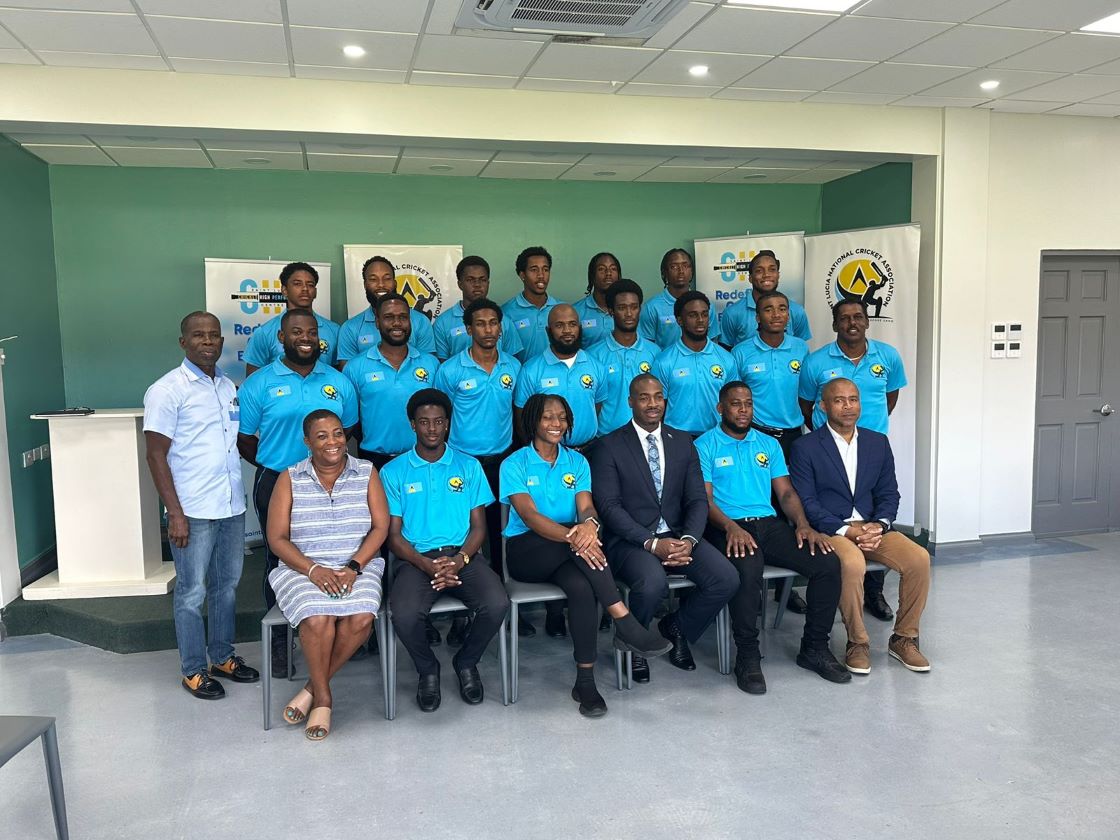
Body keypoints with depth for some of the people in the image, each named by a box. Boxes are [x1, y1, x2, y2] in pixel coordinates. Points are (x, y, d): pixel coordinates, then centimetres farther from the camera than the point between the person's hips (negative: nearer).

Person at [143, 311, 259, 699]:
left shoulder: (229, 386, 11)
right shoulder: (167, 390, -8)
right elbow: (156, 456, -10)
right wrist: (175, 513, -14)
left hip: (232, 507, 6)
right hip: (193, 511, -6)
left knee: (227, 585, 16)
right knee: (191, 591, 5)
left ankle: (222, 656, 30)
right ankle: (193, 670, 18)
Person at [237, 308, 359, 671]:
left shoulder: (338, 382, 5)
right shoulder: (259, 384, -3)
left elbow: (349, 432, 11)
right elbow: (245, 441, 0)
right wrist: (276, 465, 1)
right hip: (276, 484, -2)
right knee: (280, 560, 9)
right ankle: (280, 641, 23)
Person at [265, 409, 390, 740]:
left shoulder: (366, 473, 5)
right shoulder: (290, 479, 4)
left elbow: (380, 527, 0)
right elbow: (277, 538, -1)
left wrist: (354, 567, -14)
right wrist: (313, 569, -16)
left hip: (358, 567, 1)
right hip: (304, 569, 0)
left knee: (362, 619, -30)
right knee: (317, 619, -31)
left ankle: (313, 687, -7)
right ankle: (323, 697, -7)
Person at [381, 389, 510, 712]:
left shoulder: (468, 466, 11)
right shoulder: (393, 472, 7)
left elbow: (479, 526, 8)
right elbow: (394, 535, 3)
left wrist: (459, 559, -13)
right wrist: (427, 565, -15)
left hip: (463, 555, 1)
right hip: (416, 558, -1)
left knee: (497, 604, -27)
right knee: (405, 615, -31)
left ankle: (466, 663, 6)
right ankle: (427, 670, 4)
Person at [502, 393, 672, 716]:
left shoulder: (577, 462, 12)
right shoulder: (515, 465, -1)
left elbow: (586, 506, -4)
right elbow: (530, 516, -16)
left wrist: (589, 524, -32)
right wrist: (572, 535, -35)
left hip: (567, 554, 3)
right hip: (527, 551, -3)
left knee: (582, 587, -33)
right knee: (580, 541, -34)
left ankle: (585, 680, -26)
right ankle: (625, 624, -35)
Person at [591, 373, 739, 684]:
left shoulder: (683, 442, 12)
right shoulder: (609, 446, -2)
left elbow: (697, 499, 7)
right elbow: (609, 506, -10)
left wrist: (689, 539, -13)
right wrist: (652, 543, -20)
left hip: (678, 535, 4)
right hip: (630, 540, -4)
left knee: (727, 578, -19)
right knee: (653, 583, -35)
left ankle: (676, 626, 10)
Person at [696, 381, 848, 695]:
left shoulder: (768, 444, 20)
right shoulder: (705, 446, 5)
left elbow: (785, 492, 14)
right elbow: (704, 498, -5)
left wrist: (803, 525, -5)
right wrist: (731, 527, -23)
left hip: (769, 524, 5)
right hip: (728, 527, -5)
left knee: (828, 562, -17)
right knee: (748, 568, -38)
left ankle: (815, 648, -1)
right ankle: (747, 656, -19)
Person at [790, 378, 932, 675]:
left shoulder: (878, 442, 13)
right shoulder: (806, 447, -2)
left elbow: (888, 493, 12)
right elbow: (806, 502, -8)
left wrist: (879, 524, -9)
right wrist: (846, 530, -18)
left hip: (871, 527, 5)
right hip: (830, 529, -5)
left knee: (919, 558, -19)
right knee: (852, 564, -35)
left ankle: (904, 638, 0)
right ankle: (857, 643, -14)